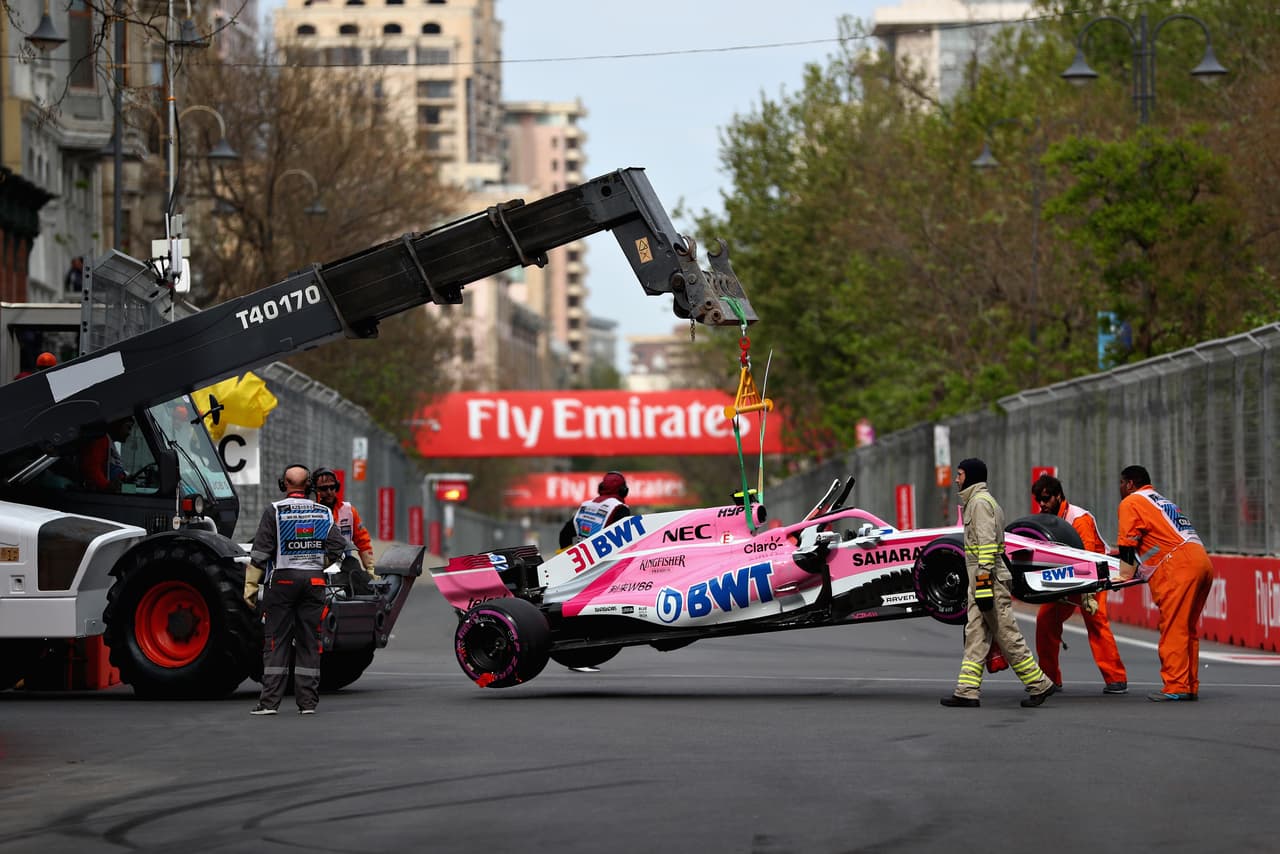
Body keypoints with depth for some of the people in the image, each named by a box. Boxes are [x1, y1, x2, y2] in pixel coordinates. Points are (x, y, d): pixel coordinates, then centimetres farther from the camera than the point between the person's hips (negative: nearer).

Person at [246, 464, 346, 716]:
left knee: (276, 641, 0)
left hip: (283, 581, -3)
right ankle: (308, 701, 6)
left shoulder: (275, 511, -4)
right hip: (314, 582, 3)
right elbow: (338, 546, 2)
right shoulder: (323, 513, 6)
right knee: (309, 642, 7)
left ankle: (269, 701, -4)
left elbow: (261, 552, -7)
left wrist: (250, 585, -4)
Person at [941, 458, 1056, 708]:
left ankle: (1039, 684, 0)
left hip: (988, 578, -10)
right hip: (979, 580, 10)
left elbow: (987, 544, -20)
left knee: (1007, 635, -6)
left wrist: (983, 584, -24)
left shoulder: (980, 501, -11)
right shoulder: (974, 501, 21)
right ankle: (967, 691, 1)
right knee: (975, 636, 5)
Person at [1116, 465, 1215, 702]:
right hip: (1203, 561, 9)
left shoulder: (1131, 502, 6)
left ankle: (1175, 687, -15)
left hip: (1178, 565, -9)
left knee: (1173, 628, -10)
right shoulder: (1162, 501, 32)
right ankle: (1190, 687, 11)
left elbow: (1128, 543, 0)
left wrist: (1124, 575, 3)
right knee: (1189, 629, 11)